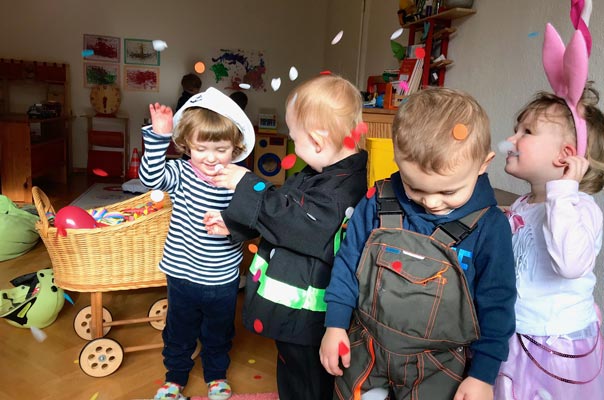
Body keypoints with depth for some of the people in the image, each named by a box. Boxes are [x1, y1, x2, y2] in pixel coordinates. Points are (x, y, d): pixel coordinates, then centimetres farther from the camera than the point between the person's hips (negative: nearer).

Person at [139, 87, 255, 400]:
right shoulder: (182, 173, -10)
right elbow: (151, 177, -24)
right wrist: (159, 136, -30)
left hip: (222, 279, 0)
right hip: (182, 274, 1)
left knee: (218, 333, 23)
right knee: (178, 331, 22)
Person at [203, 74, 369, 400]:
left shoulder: (338, 191, -28)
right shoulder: (322, 175, 4)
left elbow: (288, 216, -28)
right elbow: (285, 209, 12)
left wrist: (246, 185, -18)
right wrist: (233, 224, 9)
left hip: (304, 316, -10)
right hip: (292, 306, 10)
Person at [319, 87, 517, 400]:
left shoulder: (489, 226, -15)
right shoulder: (377, 204, -12)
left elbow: (496, 305, -8)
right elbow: (348, 262, -2)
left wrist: (483, 374, -5)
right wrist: (335, 325, -1)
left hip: (437, 368, -2)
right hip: (364, 349, 2)